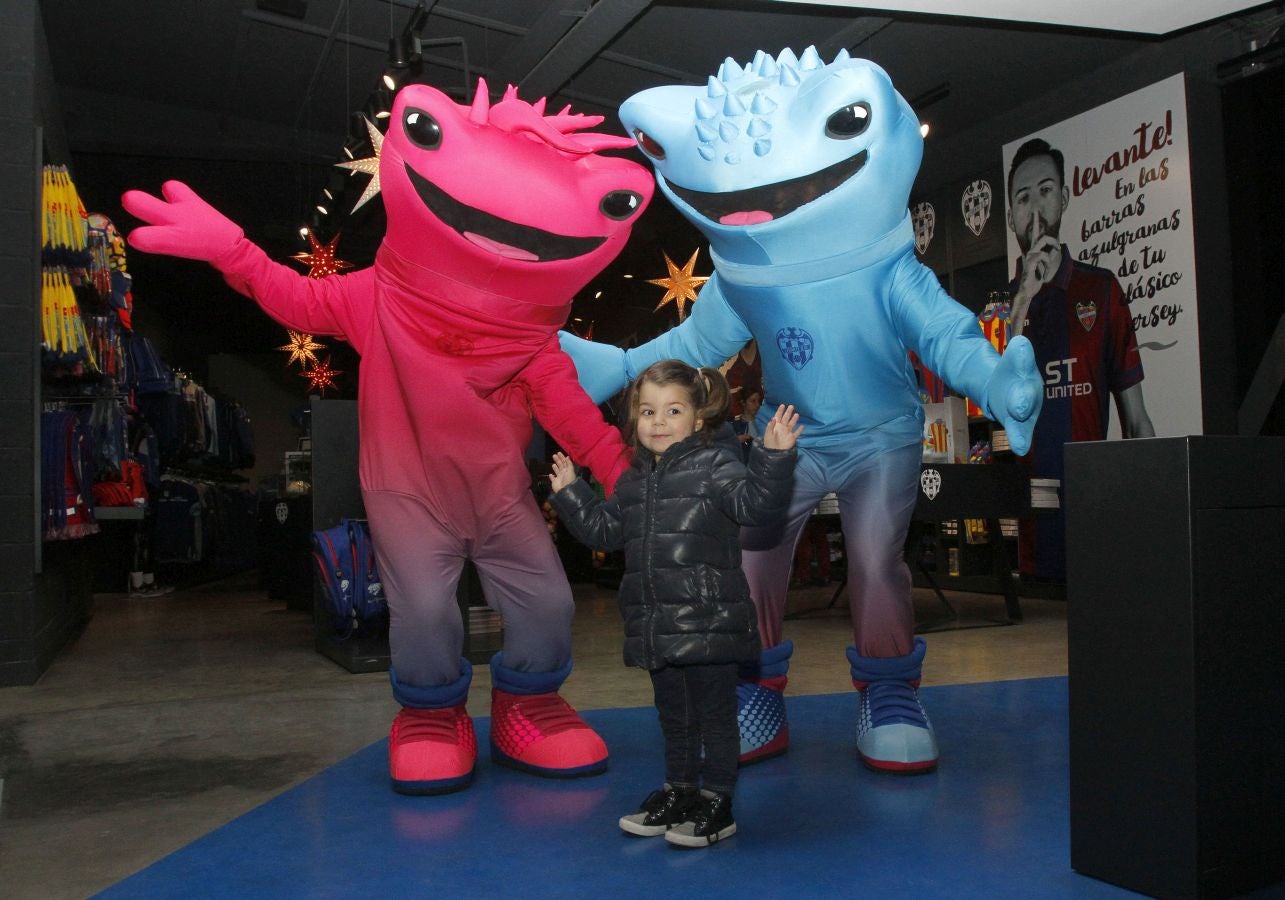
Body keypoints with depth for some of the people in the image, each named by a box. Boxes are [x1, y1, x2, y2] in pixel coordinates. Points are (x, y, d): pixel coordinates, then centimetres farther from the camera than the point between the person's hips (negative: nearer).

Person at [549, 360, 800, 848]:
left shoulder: (714, 465, -8)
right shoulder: (633, 478, 12)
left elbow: (756, 502, -22)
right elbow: (604, 529, 24)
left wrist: (774, 457, -34)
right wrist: (570, 493, 22)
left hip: (709, 622, -7)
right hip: (656, 625, 7)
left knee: (715, 714, 5)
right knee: (674, 716, 20)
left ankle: (716, 802, 17)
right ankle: (678, 791, 34)